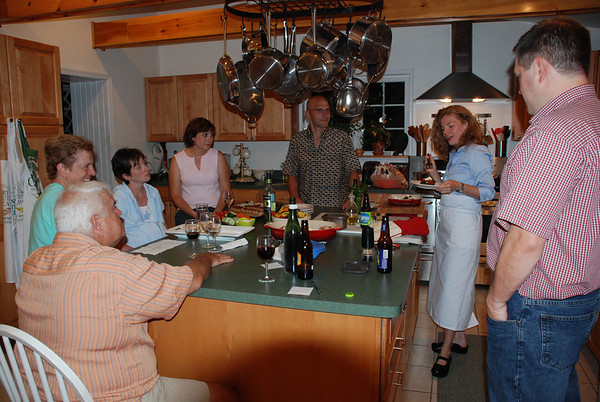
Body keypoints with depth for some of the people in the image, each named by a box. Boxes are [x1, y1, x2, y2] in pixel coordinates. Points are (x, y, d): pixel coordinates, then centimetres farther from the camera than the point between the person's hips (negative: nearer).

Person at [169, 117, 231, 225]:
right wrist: (195, 215, -12)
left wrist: (216, 213, -13)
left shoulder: (217, 156, 7)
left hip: (215, 210, 0)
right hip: (187, 213, 1)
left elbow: (226, 190, 3)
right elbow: (175, 195, 2)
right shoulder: (177, 160, 5)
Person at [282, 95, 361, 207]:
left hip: (337, 207, -1)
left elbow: (353, 171, 4)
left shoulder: (342, 137, 7)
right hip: (306, 207, 1)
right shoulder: (297, 140, 11)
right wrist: (295, 198, -3)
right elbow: (292, 174, 14)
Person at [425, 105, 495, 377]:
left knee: (454, 284, -4)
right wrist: (435, 174, 9)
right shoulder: (455, 154, 17)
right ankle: (459, 339, 27)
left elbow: (488, 192, -15)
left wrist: (458, 186, -28)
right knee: (448, 281, 13)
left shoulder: (476, 152, -9)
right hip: (447, 222, 9)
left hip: (464, 225, -9)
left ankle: (446, 351, 6)